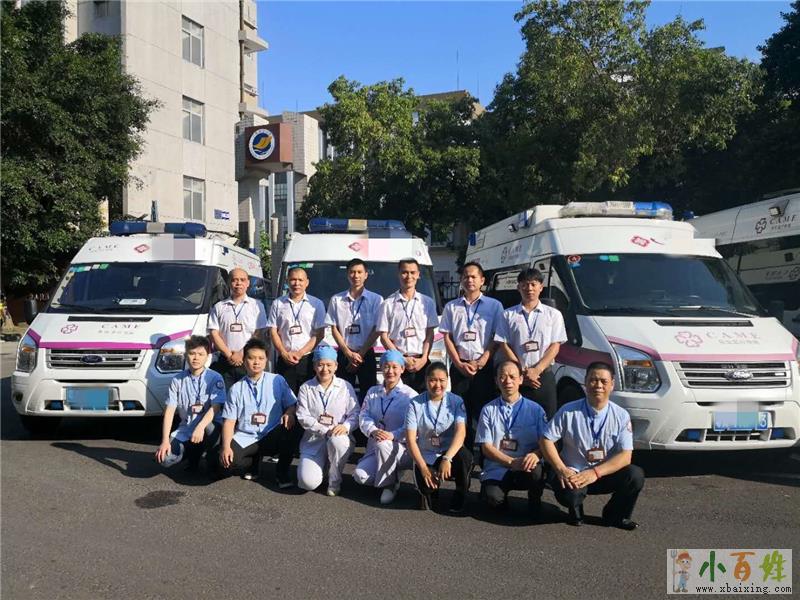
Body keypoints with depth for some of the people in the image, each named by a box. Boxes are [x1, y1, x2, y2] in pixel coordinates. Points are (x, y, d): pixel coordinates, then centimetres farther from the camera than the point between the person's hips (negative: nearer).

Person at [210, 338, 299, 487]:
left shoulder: (277, 381, 5)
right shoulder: (236, 388, 7)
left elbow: (292, 404, 6)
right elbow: (229, 420, 3)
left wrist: (289, 413, -19)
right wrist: (226, 446, -12)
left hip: (271, 436, -1)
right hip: (244, 439, 1)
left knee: (292, 430, -33)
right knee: (221, 466, -25)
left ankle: (282, 473, -6)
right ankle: (255, 460, 9)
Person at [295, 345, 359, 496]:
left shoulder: (345, 387, 4)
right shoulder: (305, 388, 4)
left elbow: (355, 414, -1)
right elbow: (303, 417, -5)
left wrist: (346, 426, -23)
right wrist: (326, 430, -18)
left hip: (339, 438, 0)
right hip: (313, 440, 0)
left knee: (336, 441, -39)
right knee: (308, 482, -22)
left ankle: (334, 481, -9)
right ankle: (319, 464, 17)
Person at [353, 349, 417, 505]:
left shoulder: (409, 395, -3)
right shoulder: (373, 392, 12)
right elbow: (364, 416, 0)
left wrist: (393, 435, -31)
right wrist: (373, 431, -22)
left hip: (402, 448, -4)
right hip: (376, 449, 4)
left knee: (382, 444, -36)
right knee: (360, 475, -21)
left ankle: (389, 484, -11)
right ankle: (392, 474, 9)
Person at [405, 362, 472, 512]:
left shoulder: (456, 401, -4)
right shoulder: (416, 404, -4)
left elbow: (461, 432, -18)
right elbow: (411, 439, -7)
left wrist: (447, 458, -33)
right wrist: (423, 467, -17)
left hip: (450, 453, 0)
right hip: (426, 456, 0)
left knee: (465, 456, -34)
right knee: (426, 488, -29)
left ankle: (459, 498, -5)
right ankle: (430, 492, 13)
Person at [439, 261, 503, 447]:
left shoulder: (494, 305, 5)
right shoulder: (451, 307, 11)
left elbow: (496, 338, 0)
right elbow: (447, 338, 6)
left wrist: (480, 362, -11)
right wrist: (459, 364, -6)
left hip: (484, 367, -2)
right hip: (459, 366, 2)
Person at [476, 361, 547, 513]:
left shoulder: (535, 409, 6)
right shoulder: (488, 410, 5)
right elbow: (486, 447, -1)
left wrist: (536, 455, -22)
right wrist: (511, 462, -17)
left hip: (526, 469, 1)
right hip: (496, 470, -1)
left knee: (536, 470, -34)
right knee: (493, 498, -31)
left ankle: (535, 501, 0)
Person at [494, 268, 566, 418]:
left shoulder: (553, 314, 7)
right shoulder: (508, 315, 7)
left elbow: (555, 346, 0)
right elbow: (505, 346, 1)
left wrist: (536, 370, -12)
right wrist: (522, 372, -8)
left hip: (544, 376, 0)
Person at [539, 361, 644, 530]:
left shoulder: (621, 416, -4)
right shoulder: (568, 411, -8)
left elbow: (625, 456, -10)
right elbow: (546, 440, -5)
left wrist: (595, 472, -24)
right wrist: (561, 469, -19)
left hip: (605, 474, 3)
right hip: (573, 474, -2)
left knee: (635, 475, -24)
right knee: (569, 492, -35)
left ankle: (615, 516, 5)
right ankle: (575, 511, 6)